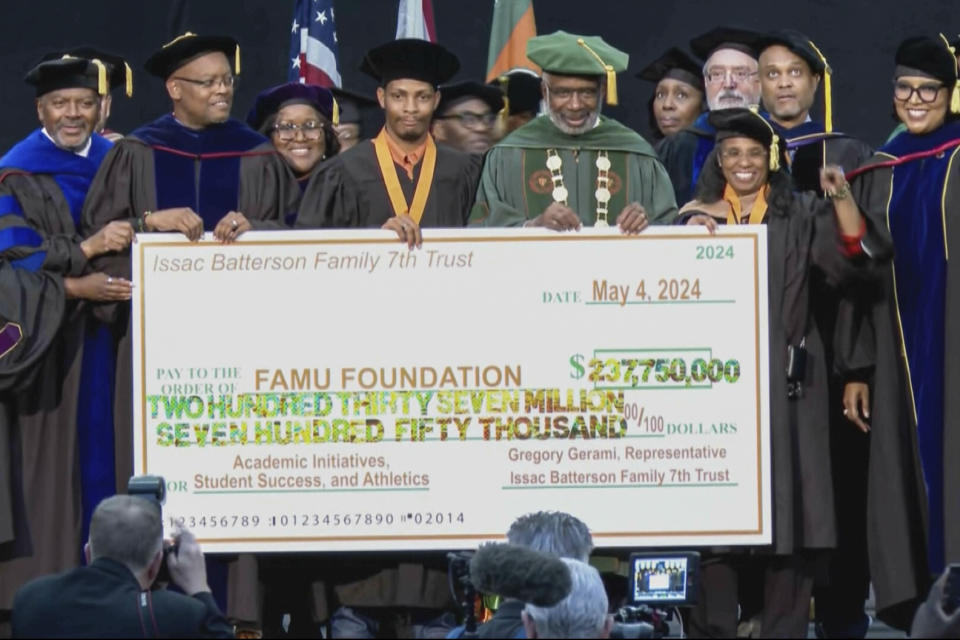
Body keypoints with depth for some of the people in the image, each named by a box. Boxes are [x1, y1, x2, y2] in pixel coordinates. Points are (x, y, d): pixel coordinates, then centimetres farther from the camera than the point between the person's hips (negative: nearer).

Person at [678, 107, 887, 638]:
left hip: (782, 379, 0)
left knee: (786, 505, -3)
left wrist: (841, 197, -18)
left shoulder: (800, 215, 8)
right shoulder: (696, 217, 10)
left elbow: (855, 259, -5)